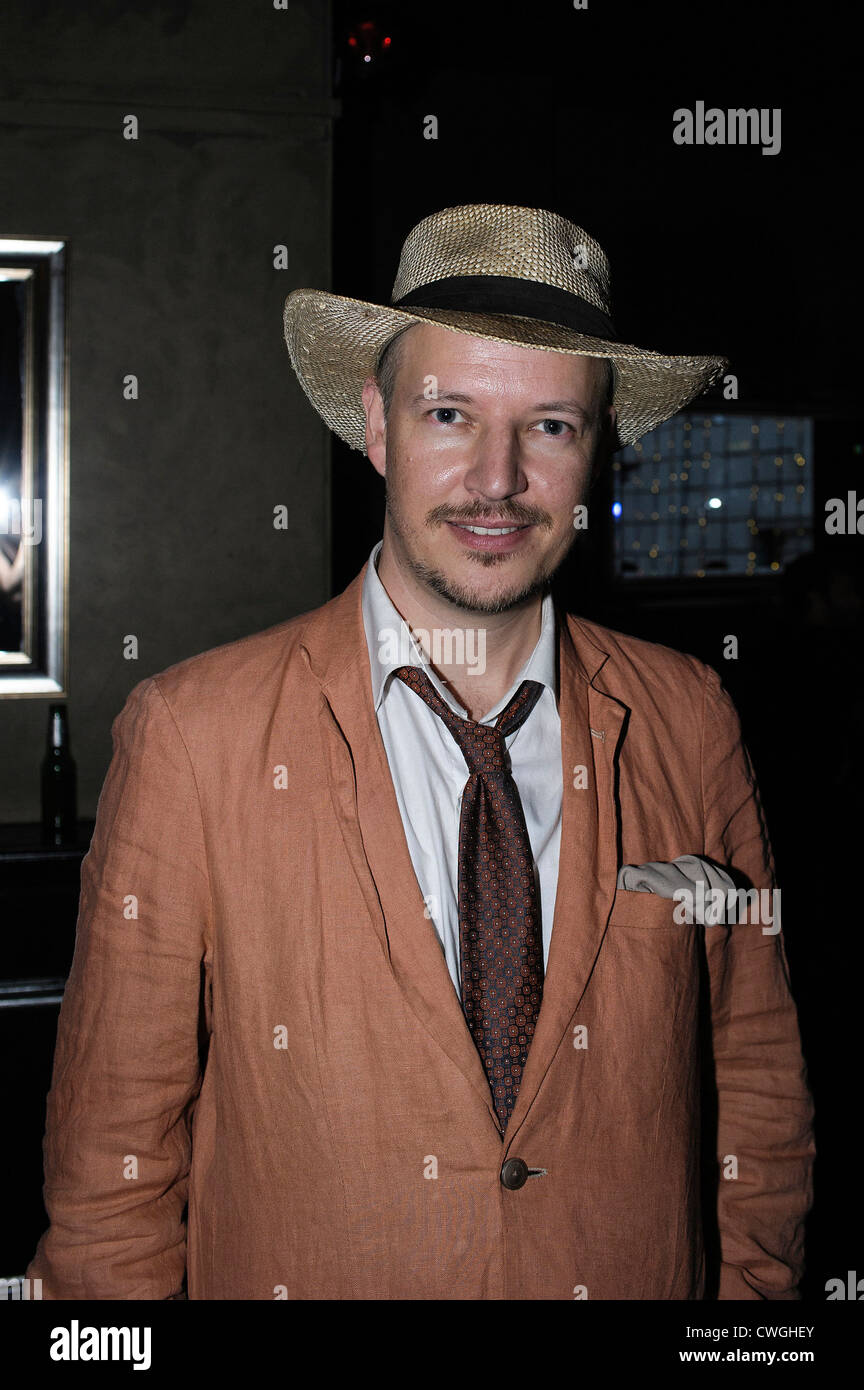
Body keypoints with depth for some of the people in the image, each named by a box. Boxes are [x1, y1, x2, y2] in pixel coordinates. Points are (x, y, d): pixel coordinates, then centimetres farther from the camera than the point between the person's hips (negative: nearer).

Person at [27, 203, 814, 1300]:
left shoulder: (690, 725, -8)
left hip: (638, 1282, 3)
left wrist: (748, 1285, -2)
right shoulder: (189, 736, -17)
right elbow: (113, 1150, -11)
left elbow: (755, 1078, 2)